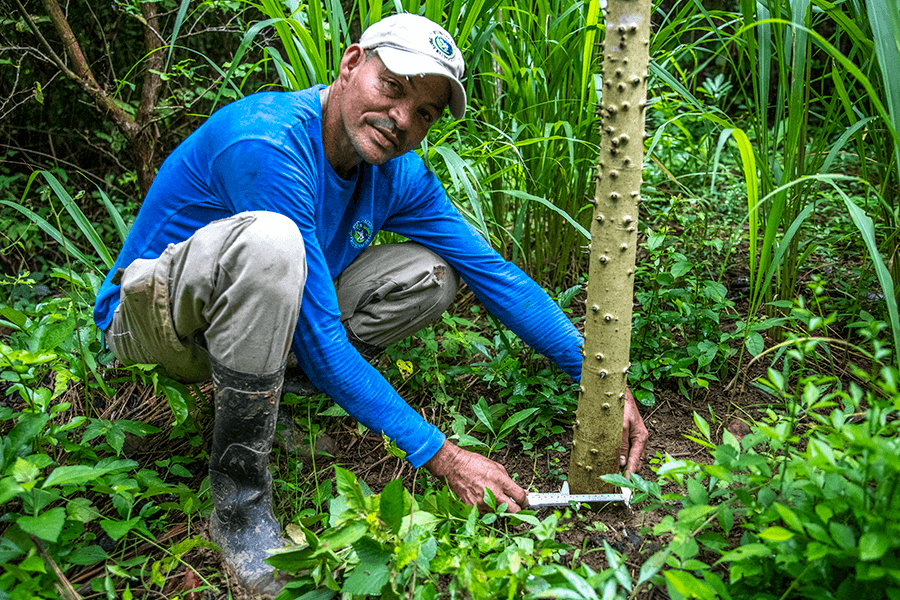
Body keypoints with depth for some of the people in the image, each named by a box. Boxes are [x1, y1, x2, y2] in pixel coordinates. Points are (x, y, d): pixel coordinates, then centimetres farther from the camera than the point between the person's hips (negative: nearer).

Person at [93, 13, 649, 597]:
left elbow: (497, 272, -5)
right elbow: (319, 340, -33)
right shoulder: (267, 142, -30)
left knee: (432, 273, -9)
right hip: (151, 313, -6)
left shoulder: (400, 175, -7)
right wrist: (440, 456, -30)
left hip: (263, 312, 6)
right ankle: (239, 503, -22)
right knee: (269, 240, -39)